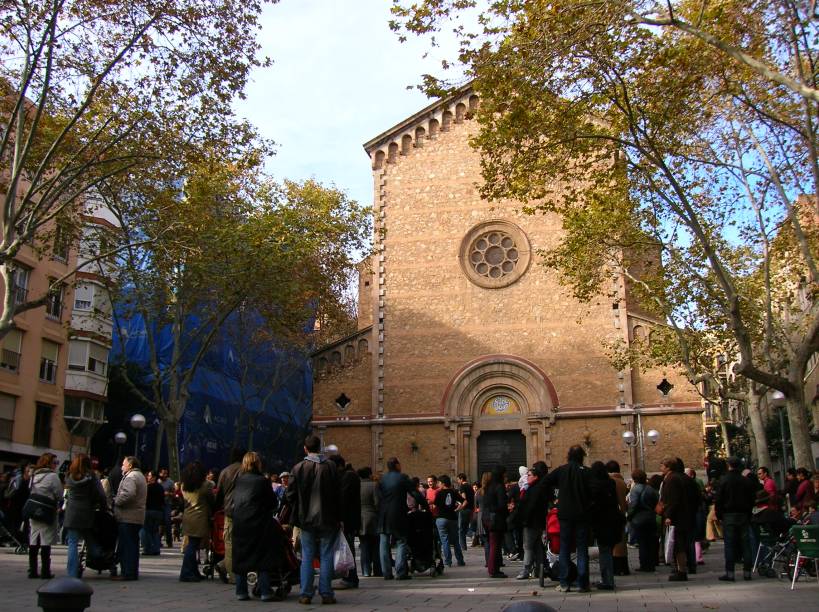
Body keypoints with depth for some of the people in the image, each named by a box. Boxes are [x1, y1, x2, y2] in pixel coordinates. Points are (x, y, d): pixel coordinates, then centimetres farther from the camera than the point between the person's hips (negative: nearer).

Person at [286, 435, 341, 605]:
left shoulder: (298, 468, -5)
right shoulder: (331, 466, -5)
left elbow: (291, 495, -1)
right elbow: (338, 493, -2)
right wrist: (337, 517, 8)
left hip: (307, 519, 0)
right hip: (327, 519, 0)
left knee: (307, 557, 7)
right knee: (326, 556, 6)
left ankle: (306, 594, 6)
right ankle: (326, 593, 6)